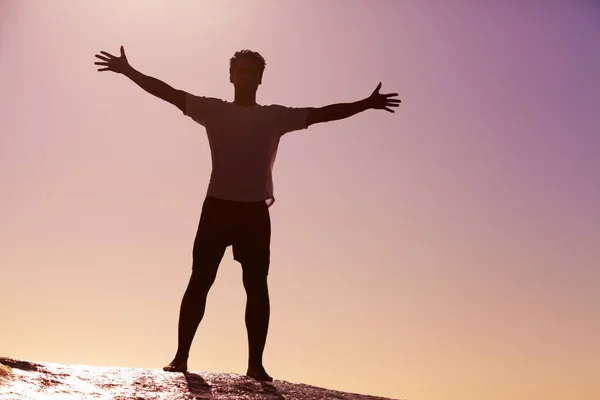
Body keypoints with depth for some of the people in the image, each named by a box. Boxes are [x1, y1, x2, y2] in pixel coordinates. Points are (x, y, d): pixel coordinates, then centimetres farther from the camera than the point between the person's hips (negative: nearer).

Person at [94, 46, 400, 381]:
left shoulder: (276, 116, 11)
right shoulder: (214, 110, 9)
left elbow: (323, 113, 9)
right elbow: (170, 93, 5)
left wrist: (366, 104, 4)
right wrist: (128, 71, -1)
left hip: (255, 211, 1)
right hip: (217, 206, 0)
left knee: (257, 286, -3)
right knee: (200, 281, -2)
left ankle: (256, 363, 0)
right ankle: (181, 356, 3)